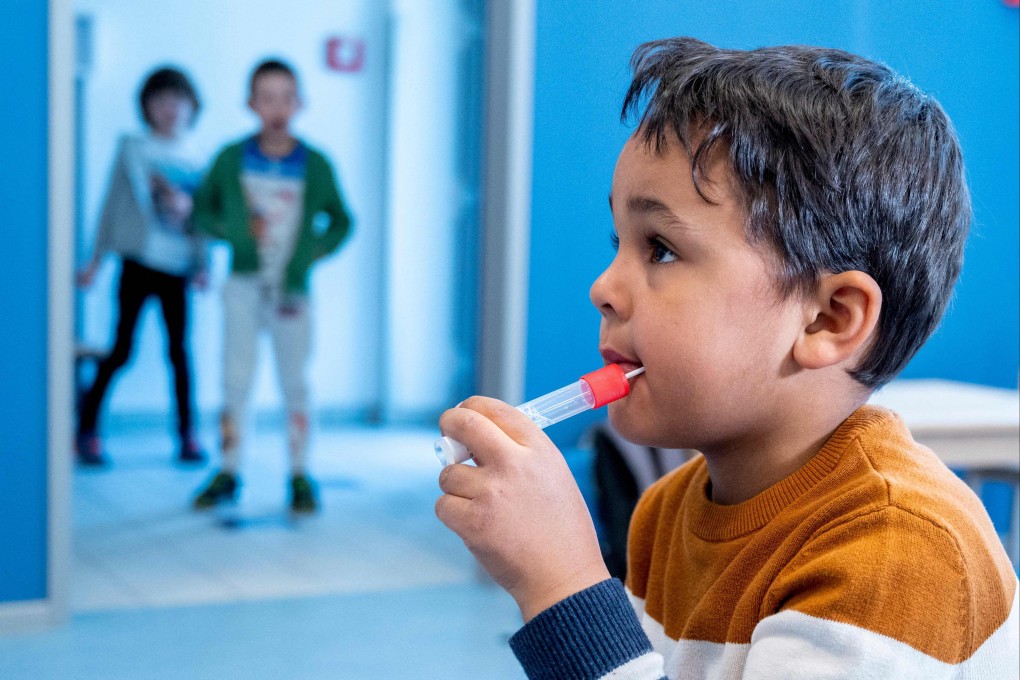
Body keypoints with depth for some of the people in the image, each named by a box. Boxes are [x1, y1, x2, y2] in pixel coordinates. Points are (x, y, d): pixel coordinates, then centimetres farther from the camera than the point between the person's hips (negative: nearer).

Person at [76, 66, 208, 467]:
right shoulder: (133, 149, 3)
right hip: (139, 260, -2)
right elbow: (114, 202, 6)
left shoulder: (195, 159, 10)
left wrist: (202, 265, 6)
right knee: (122, 349, -3)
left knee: (179, 350, 2)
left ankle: (187, 434, 10)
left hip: (177, 267, 2)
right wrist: (98, 257, 6)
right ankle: (87, 429, 7)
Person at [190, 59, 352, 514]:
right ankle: (227, 474, 12)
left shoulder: (315, 165, -1)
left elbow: (340, 221, 10)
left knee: (294, 383, 5)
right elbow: (204, 210, 9)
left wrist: (315, 252, -5)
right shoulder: (231, 158, -1)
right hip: (243, 284, 0)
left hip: (291, 289, 0)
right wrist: (234, 230, -8)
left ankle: (299, 477, 14)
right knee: (235, 380, 2)